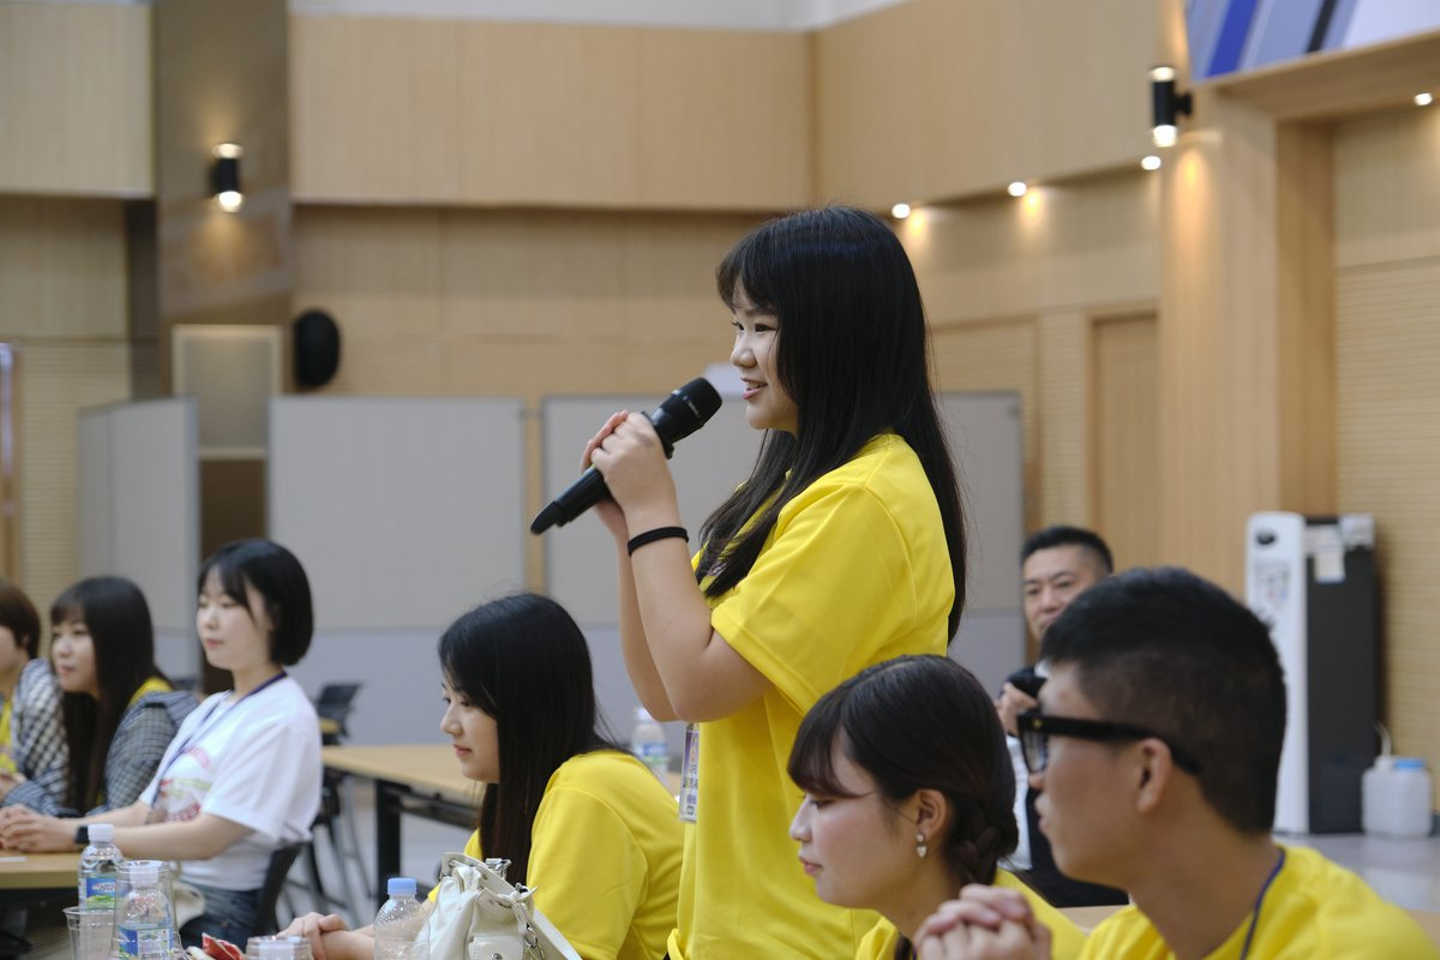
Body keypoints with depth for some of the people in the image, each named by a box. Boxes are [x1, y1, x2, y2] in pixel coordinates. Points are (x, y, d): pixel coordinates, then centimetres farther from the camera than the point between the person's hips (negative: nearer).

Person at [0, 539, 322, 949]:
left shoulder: (282, 718, -9)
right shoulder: (211, 711, 18)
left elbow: (206, 838, -16)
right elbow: (144, 814, 15)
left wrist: (78, 836, -14)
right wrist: (53, 829, -2)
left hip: (219, 917, -8)